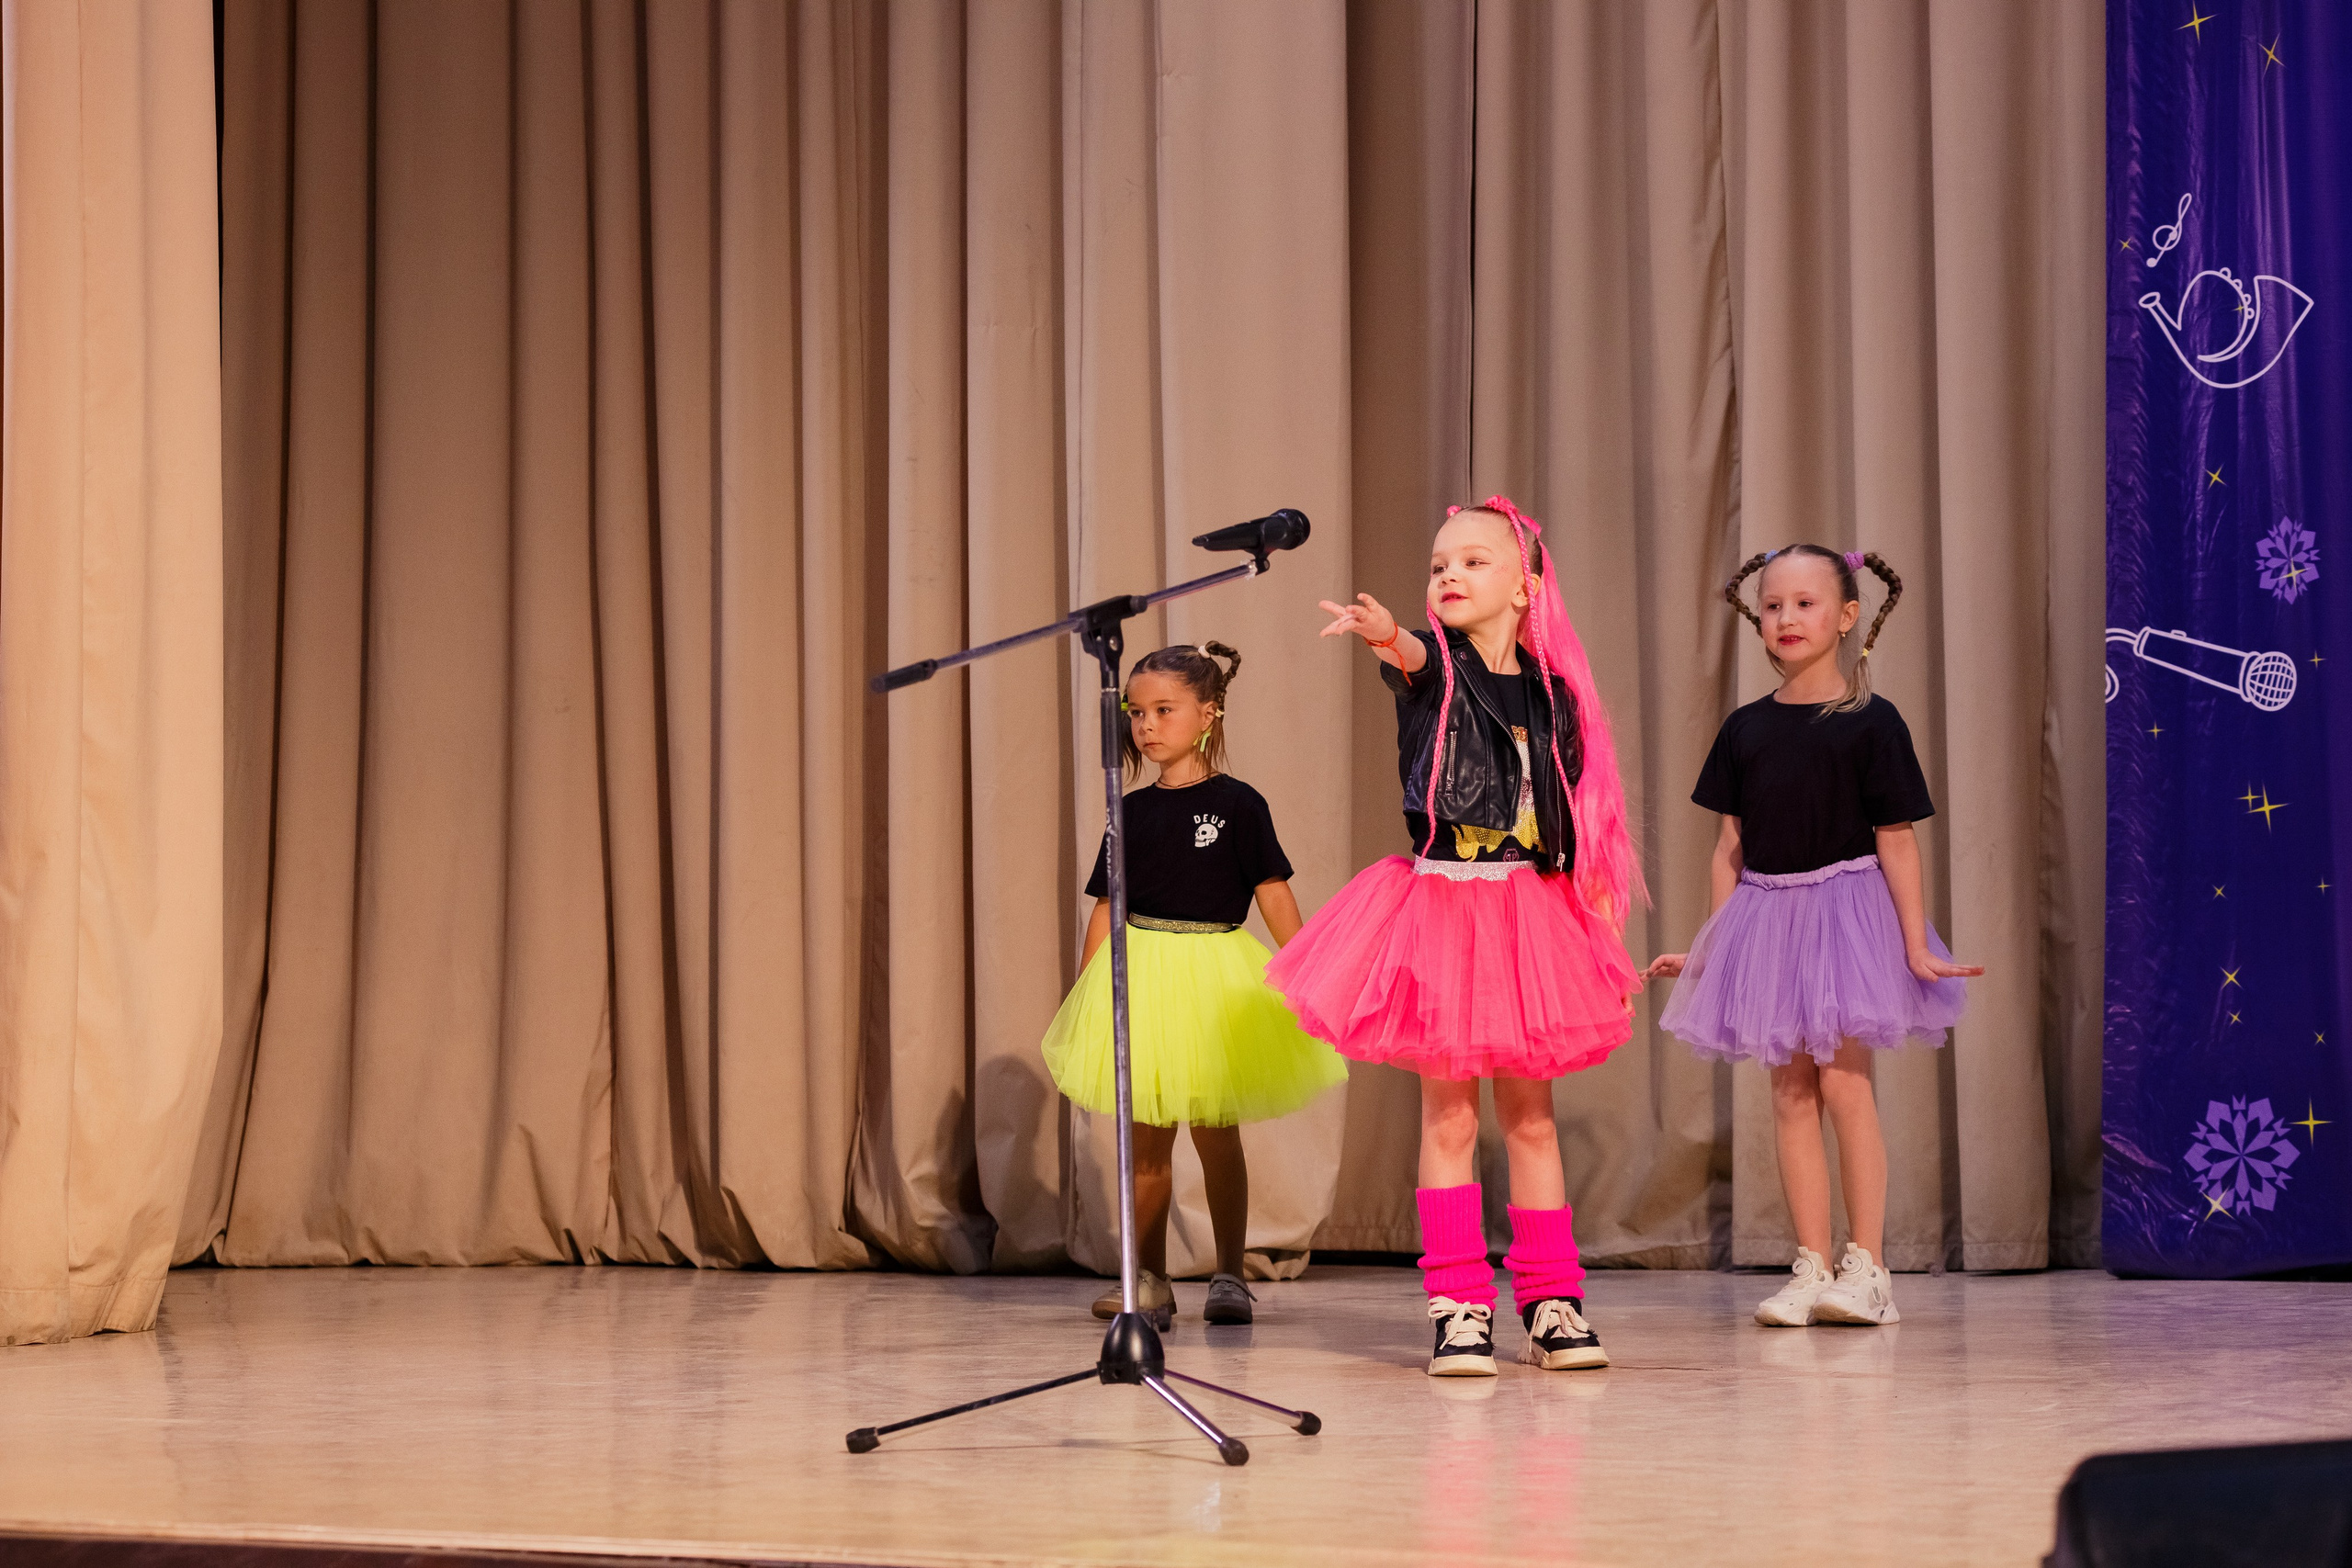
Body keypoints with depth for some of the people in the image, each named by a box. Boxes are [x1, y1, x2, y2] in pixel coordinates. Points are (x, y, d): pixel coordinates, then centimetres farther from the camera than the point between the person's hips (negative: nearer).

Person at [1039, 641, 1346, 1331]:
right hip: (1142, 973, 3)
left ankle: (1229, 1276, 10)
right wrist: (1084, 997, 7)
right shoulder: (1132, 812, 6)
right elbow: (1107, 906, 9)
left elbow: (1273, 893, -5)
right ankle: (1149, 1279, 14)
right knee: (1147, 1136, 7)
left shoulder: (1236, 804, -4)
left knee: (1216, 1131, 2)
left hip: (1215, 975, -3)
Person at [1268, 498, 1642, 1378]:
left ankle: (1551, 1302, 14)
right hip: (1441, 900, -2)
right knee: (1448, 1109, 1)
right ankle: (1458, 1308, 4)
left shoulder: (1552, 692, 6)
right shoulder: (1433, 666, -2)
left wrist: (1598, 912, 8)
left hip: (1528, 910, 2)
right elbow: (1413, 658, -28)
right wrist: (1386, 637, -51)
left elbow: (1580, 824, 11)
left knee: (1528, 1111, 8)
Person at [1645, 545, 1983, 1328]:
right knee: (1790, 1093, 4)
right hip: (1767, 915, 4)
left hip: (1846, 911, -4)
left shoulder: (1869, 721, -5)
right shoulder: (1745, 728, 7)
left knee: (1844, 1081, -9)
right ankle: (1811, 1269, 8)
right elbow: (1731, 844, 12)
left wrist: (1915, 946, -7)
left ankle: (1866, 1266, -2)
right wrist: (1711, 945, 11)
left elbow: (1896, 840, -5)